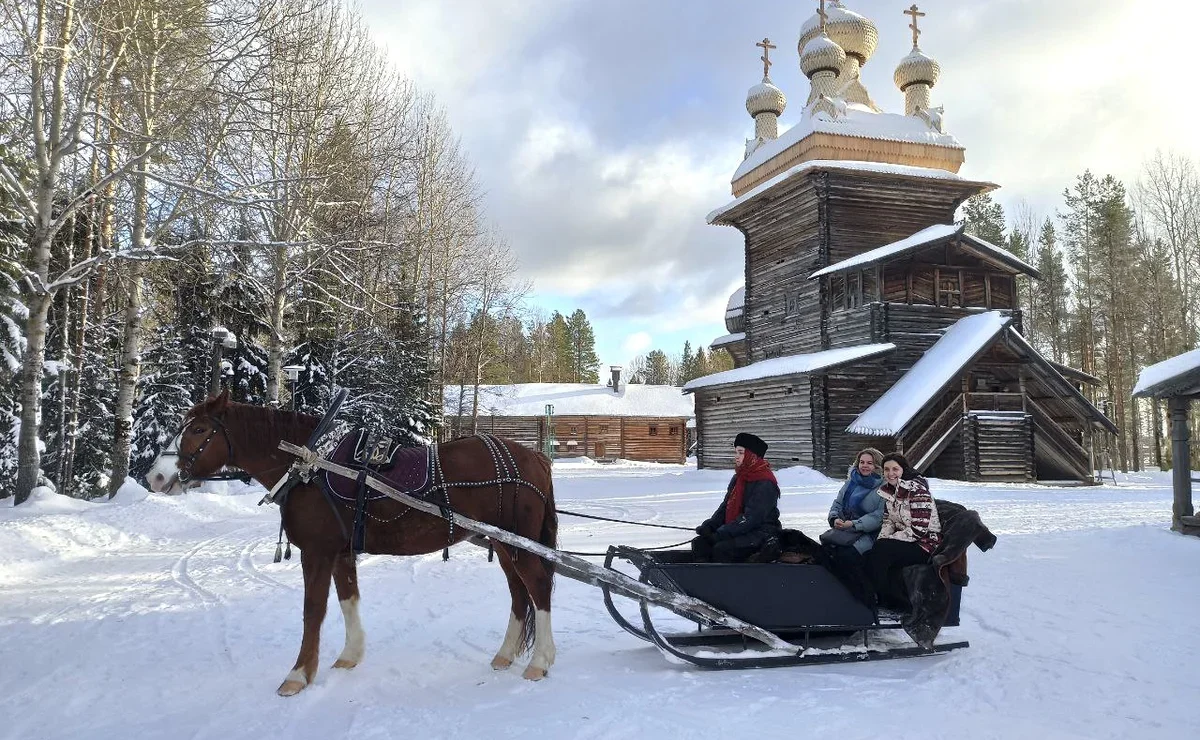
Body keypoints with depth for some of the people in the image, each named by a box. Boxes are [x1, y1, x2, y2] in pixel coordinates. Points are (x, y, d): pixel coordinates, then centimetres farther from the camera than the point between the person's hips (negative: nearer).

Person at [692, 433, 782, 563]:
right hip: (737, 530, 9)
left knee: (721, 548, -30)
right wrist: (709, 525, -4)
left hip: (760, 534, -8)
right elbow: (725, 506, 15)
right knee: (700, 543, -11)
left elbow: (752, 517, -21)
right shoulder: (738, 478, 15)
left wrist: (721, 534, -23)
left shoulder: (765, 483, -14)